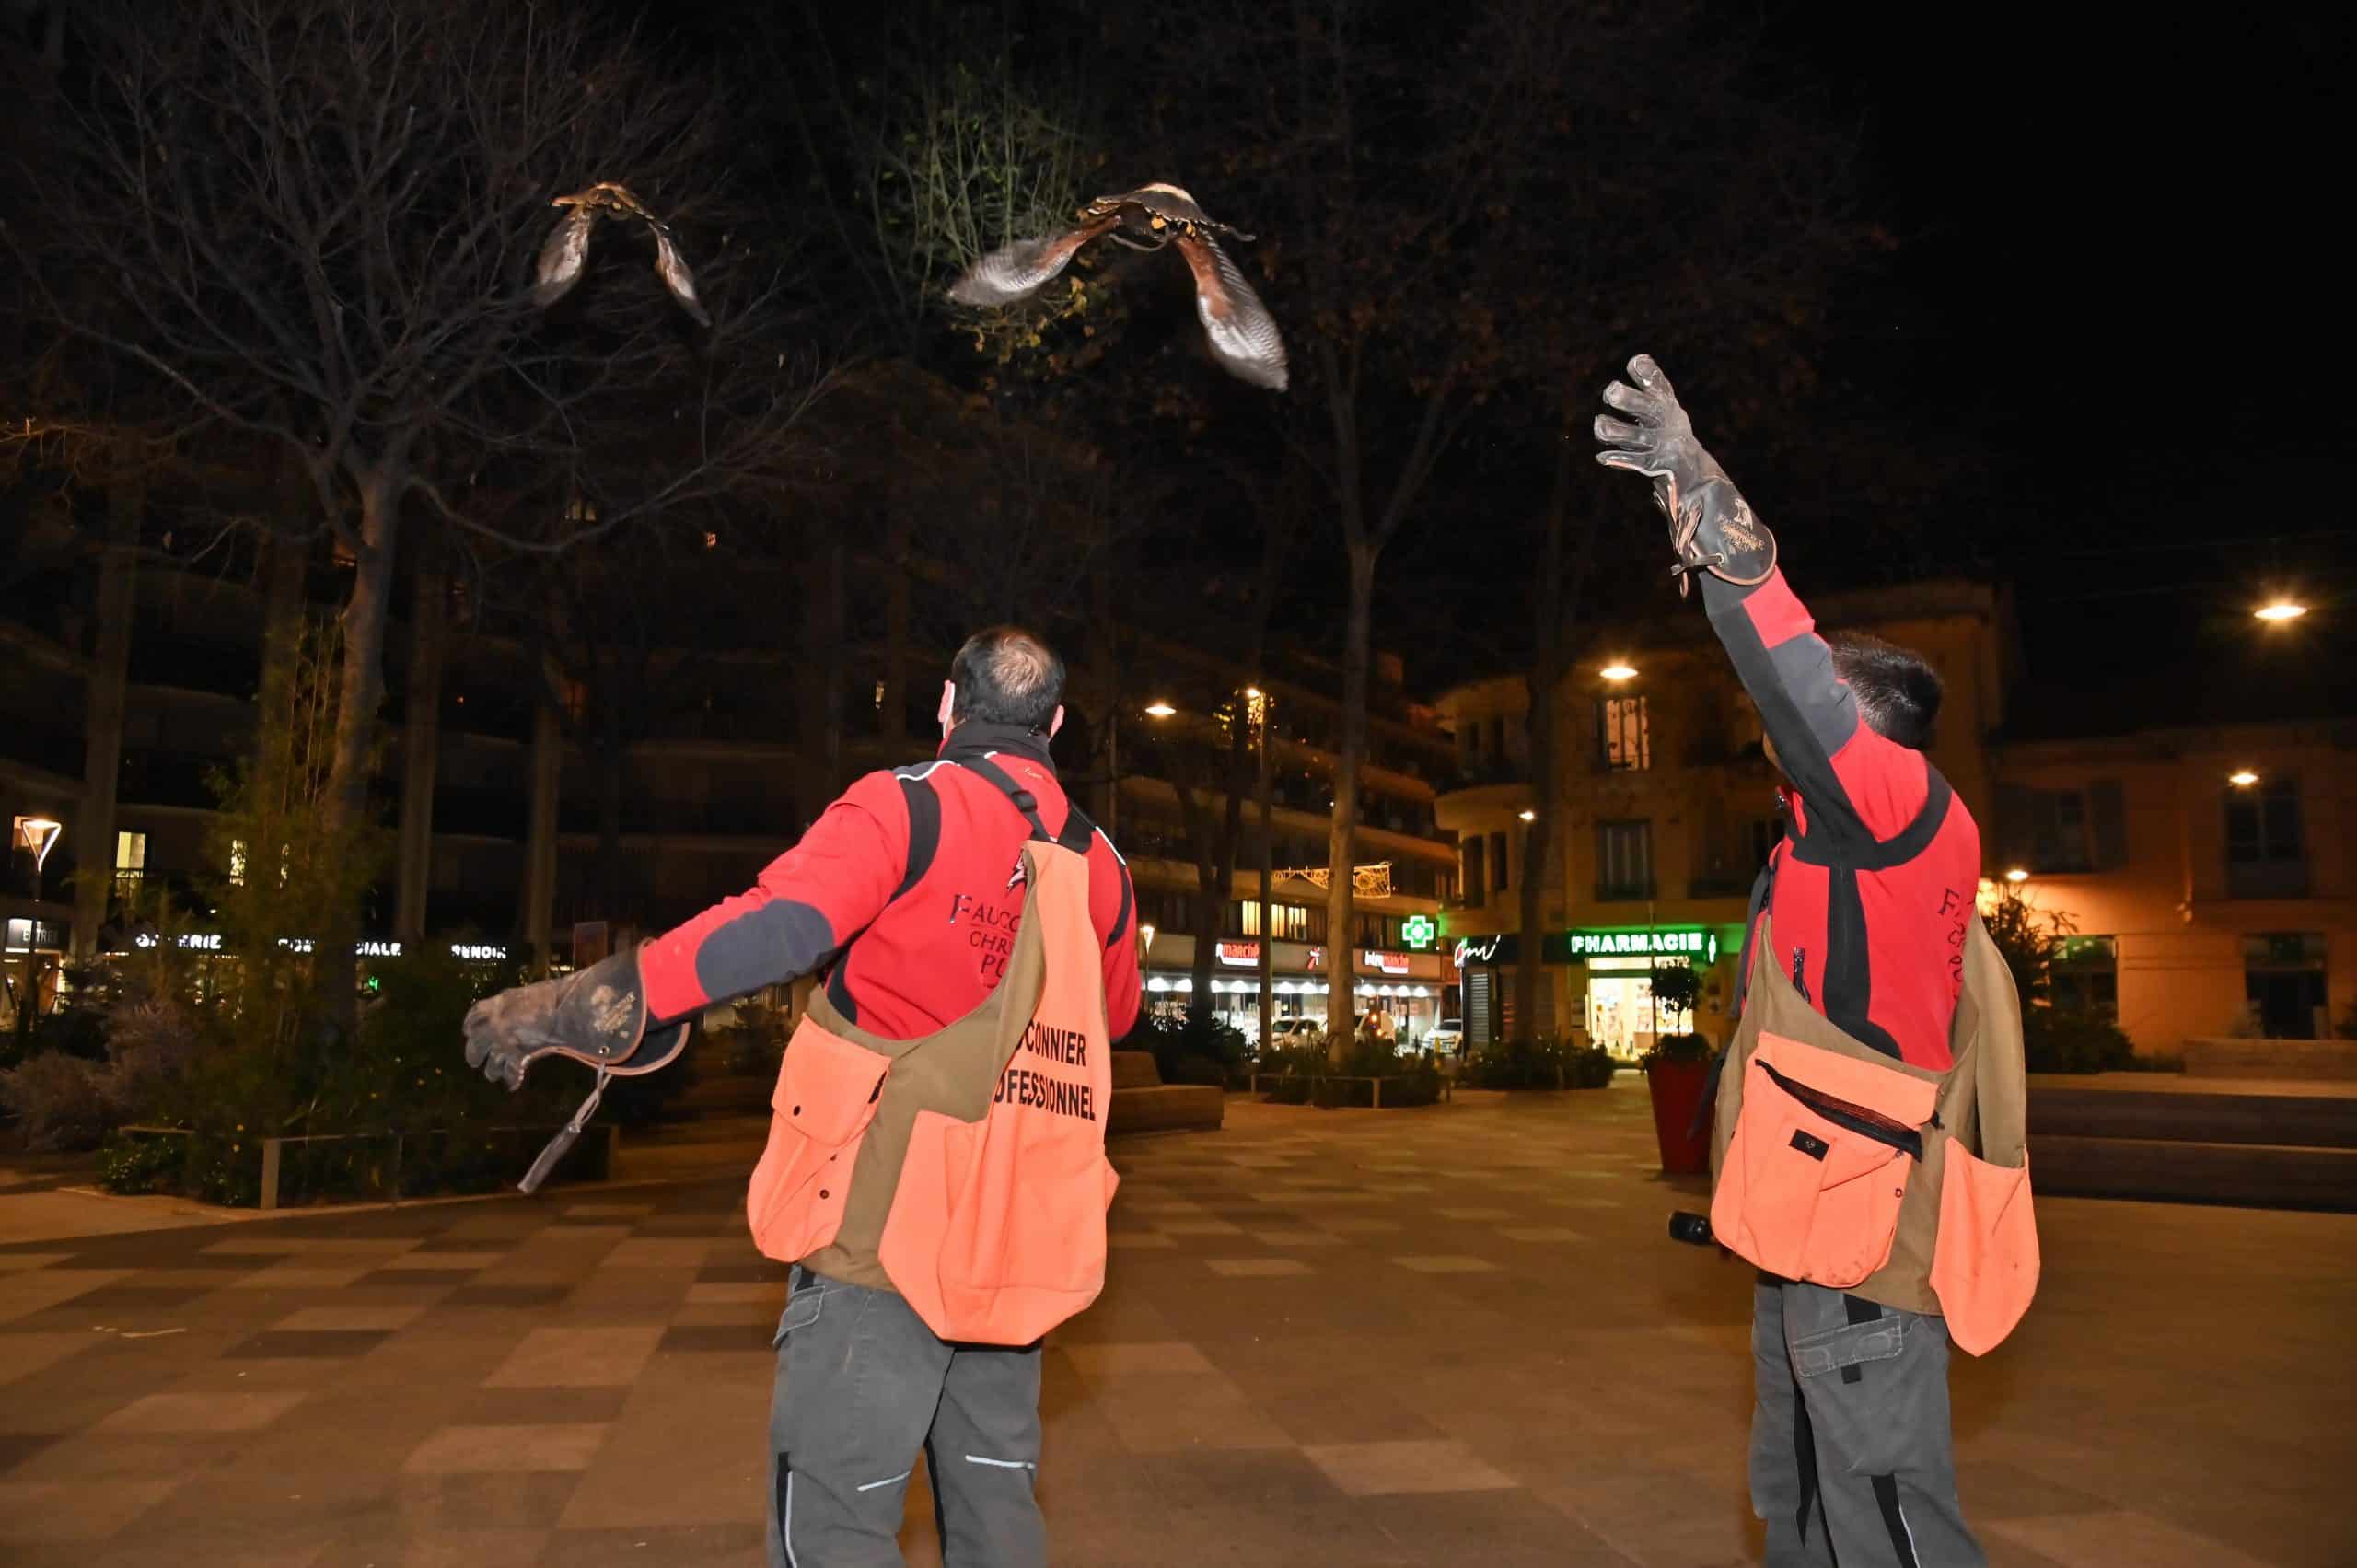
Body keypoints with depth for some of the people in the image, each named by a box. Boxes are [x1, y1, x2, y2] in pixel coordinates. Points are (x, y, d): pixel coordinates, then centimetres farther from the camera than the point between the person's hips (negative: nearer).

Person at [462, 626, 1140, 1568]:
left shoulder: (909, 808, -10)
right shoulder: (1096, 862, 9)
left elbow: (778, 926, -26)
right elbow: (1115, 1015, 24)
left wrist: (579, 1004, -28)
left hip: (890, 1227, -6)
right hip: (1012, 1242, 6)